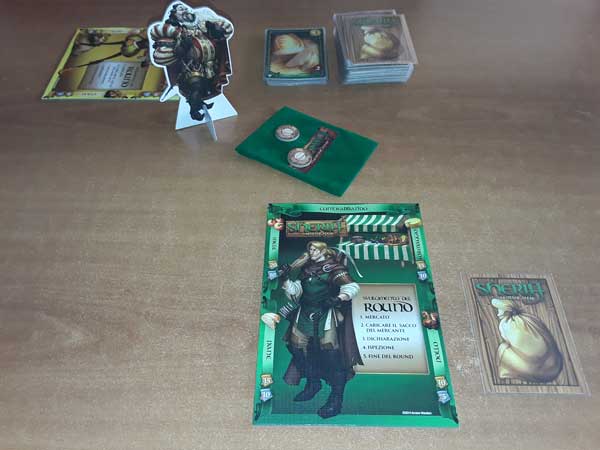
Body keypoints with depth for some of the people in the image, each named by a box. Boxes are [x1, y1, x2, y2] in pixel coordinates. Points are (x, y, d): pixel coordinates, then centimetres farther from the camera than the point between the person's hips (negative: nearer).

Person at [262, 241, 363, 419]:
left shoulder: (333, 268, -2)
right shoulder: (306, 270, 15)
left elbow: (352, 287, -14)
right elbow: (294, 292, 10)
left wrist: (340, 298, -30)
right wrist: (286, 279, -6)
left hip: (326, 315, -6)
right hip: (305, 315, 6)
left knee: (330, 351, -11)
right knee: (299, 347, 8)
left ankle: (336, 399, -1)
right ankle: (313, 384, 30)